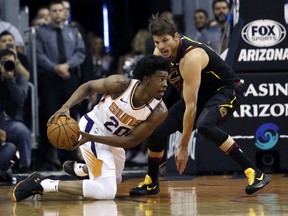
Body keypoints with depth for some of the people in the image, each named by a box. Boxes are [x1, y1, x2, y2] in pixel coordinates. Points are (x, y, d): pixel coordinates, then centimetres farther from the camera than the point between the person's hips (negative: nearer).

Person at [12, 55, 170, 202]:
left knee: (114, 182, 30)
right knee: (107, 191, -19)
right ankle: (43, 185, -14)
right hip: (92, 128, -6)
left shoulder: (159, 112, -22)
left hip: (112, 139, 6)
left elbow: (131, 141, -20)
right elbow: (88, 87, -10)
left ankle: (78, 169, 59)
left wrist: (91, 138, -28)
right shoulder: (121, 84, -28)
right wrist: (66, 107, -25)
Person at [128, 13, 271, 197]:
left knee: (204, 125, -38)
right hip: (202, 93, 8)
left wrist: (183, 147, -29)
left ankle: (255, 173, -36)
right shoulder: (161, 51, -10)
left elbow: (190, 106, -32)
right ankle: (151, 183, 24)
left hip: (228, 90, -8)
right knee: (158, 130, 1)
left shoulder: (190, 57, -34)